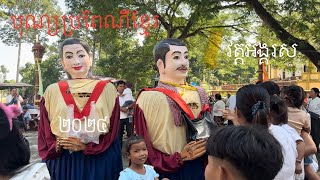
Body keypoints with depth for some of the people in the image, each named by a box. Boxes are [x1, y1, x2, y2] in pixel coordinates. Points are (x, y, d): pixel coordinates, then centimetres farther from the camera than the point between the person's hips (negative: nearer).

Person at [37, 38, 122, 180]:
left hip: (101, 161, -1)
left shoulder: (107, 89, -3)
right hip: (63, 162, 1)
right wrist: (58, 145, -12)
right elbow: (45, 133, 5)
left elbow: (112, 129, -4)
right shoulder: (52, 92, 2)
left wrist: (86, 146, -13)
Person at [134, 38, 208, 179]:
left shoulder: (199, 95, 4)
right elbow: (143, 147, -10)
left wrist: (208, 144, -6)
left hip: (197, 168, 5)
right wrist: (179, 157, -18)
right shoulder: (149, 98, -11)